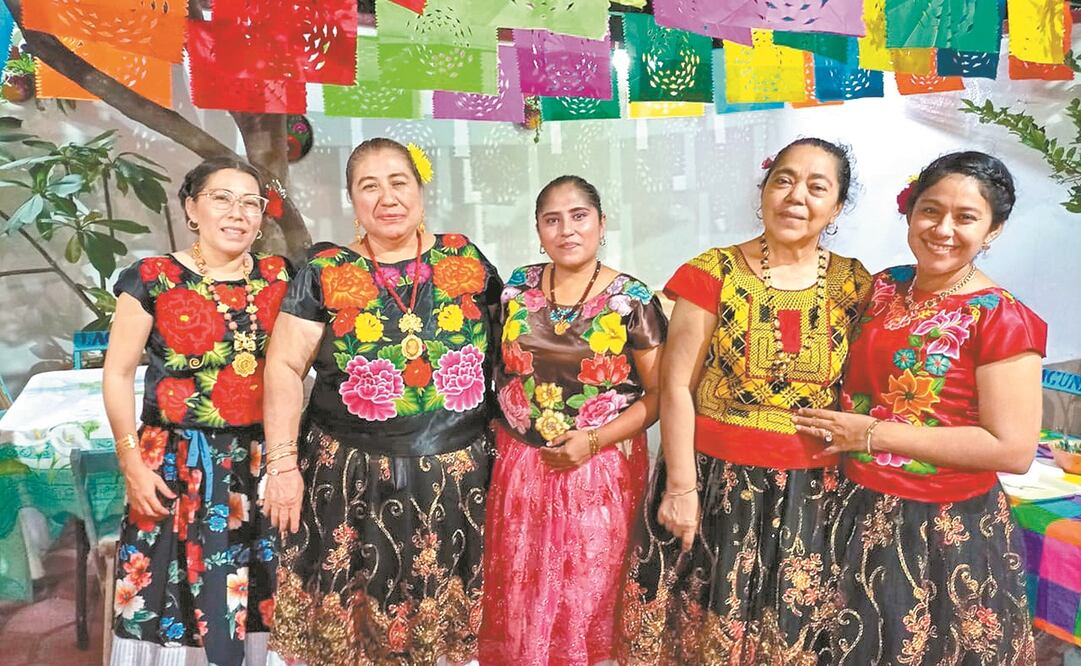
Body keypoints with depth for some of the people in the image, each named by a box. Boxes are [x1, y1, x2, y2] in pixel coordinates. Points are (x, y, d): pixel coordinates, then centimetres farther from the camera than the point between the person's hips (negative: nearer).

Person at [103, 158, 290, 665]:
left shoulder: (278, 278, 5)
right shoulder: (151, 279, -3)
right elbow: (118, 373, -1)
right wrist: (132, 462, -8)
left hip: (261, 465, 2)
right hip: (177, 466, -2)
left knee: (253, 602, 10)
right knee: (172, 601, 4)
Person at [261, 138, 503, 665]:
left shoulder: (465, 259, 3)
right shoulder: (325, 272, -1)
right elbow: (284, 368, -1)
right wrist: (283, 464, -6)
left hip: (458, 474, 1)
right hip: (353, 475, -1)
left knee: (443, 618, 12)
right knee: (347, 621, 8)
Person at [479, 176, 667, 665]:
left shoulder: (632, 299, -7)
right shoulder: (517, 287, 2)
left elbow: (659, 392, -6)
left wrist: (595, 441, -16)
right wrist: (500, 423, 2)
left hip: (602, 471, -3)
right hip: (520, 467, 3)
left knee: (588, 599, 10)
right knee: (518, 597, 14)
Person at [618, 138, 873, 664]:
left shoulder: (854, 284, 1)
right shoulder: (713, 272, -7)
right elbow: (676, 387, -7)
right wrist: (681, 486, -10)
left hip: (810, 490, 2)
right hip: (717, 480, -2)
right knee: (702, 620, 11)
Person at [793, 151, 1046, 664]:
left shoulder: (1001, 320, -16)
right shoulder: (883, 288, 2)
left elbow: (1013, 449, -21)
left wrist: (874, 434, -21)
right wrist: (835, 428, -1)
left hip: (945, 532, -5)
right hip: (860, 514, 6)